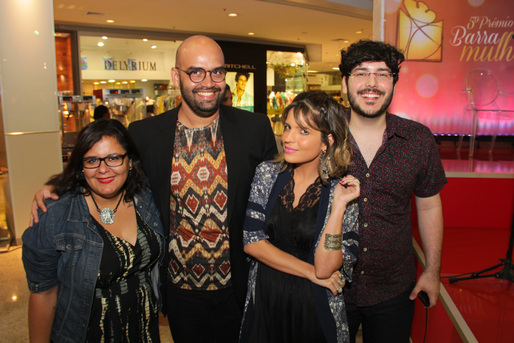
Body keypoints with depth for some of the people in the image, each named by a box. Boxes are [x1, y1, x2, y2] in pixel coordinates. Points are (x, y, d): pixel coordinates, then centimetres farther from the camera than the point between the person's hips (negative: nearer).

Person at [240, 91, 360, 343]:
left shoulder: (343, 191, -12)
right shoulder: (267, 173, -6)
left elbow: (324, 267, -18)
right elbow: (251, 241, -9)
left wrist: (339, 205, -24)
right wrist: (310, 272, -13)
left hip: (313, 310, -2)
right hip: (264, 301, 3)